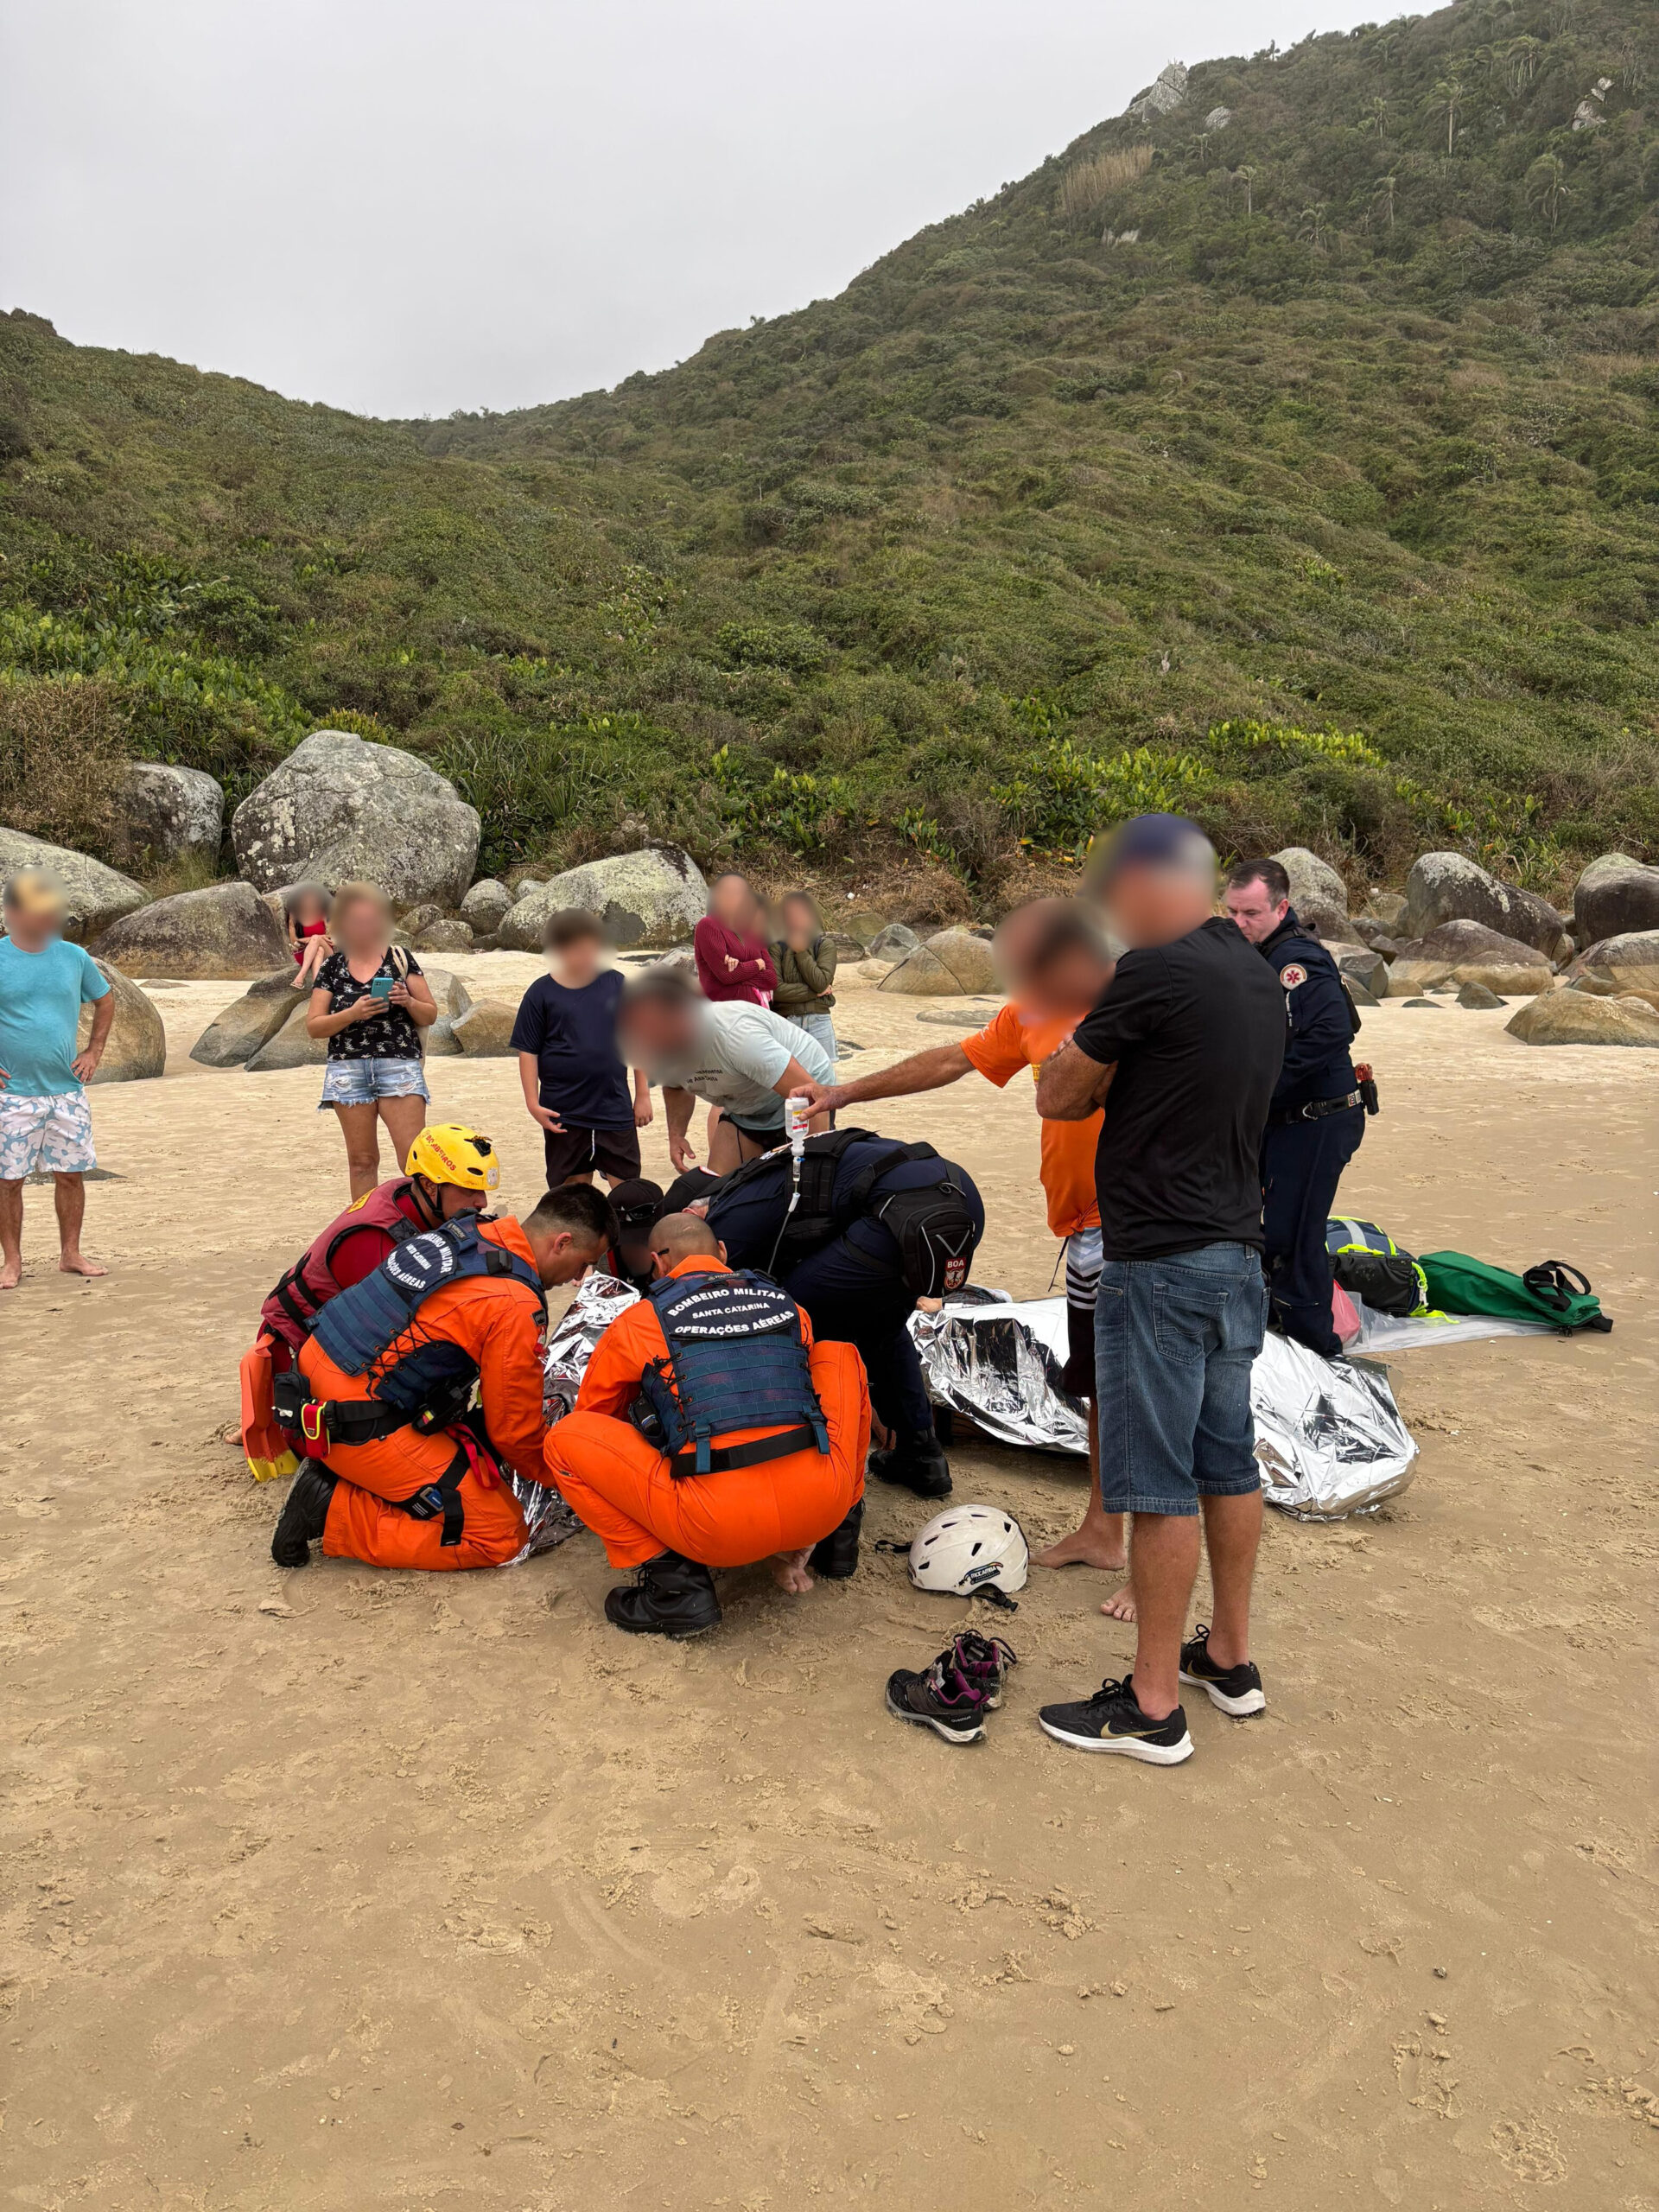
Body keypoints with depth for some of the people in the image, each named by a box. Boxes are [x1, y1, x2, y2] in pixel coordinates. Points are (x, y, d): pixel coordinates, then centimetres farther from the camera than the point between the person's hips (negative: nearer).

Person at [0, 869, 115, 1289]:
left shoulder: (74, 957, 4)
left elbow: (105, 1000, 19)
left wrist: (94, 1051, 10)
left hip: (68, 1089, 3)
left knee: (71, 1173, 7)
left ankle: (71, 1254, 19)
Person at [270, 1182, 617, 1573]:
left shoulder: (465, 1231, 7)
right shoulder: (515, 1306, -18)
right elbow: (514, 1430, -7)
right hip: (356, 1423, -9)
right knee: (500, 1536, -5)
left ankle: (330, 1481, 10)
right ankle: (333, 1516, -6)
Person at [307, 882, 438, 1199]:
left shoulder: (400, 958, 7)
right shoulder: (332, 967, 9)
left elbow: (430, 1016, 8)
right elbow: (313, 1026, 4)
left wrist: (408, 1001, -13)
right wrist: (353, 1013, -12)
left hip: (400, 1066, -2)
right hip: (349, 1069, 2)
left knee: (414, 1159, -10)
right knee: (362, 1161, 5)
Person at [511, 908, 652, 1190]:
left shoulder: (617, 985, 2)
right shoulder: (541, 992, -3)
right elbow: (528, 1051, -1)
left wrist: (643, 1095, 5)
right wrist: (533, 1103, -8)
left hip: (615, 1106, 1)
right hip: (563, 1110, -1)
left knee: (627, 1183, 6)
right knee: (572, 1189, 9)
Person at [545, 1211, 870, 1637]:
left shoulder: (636, 1323, 11)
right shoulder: (786, 1304, 20)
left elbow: (593, 1415, 29)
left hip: (722, 1527, -4)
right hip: (825, 1502, 4)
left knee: (565, 1438, 13)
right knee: (839, 1356, 30)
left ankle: (675, 1583, 3)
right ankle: (836, 1535, 25)